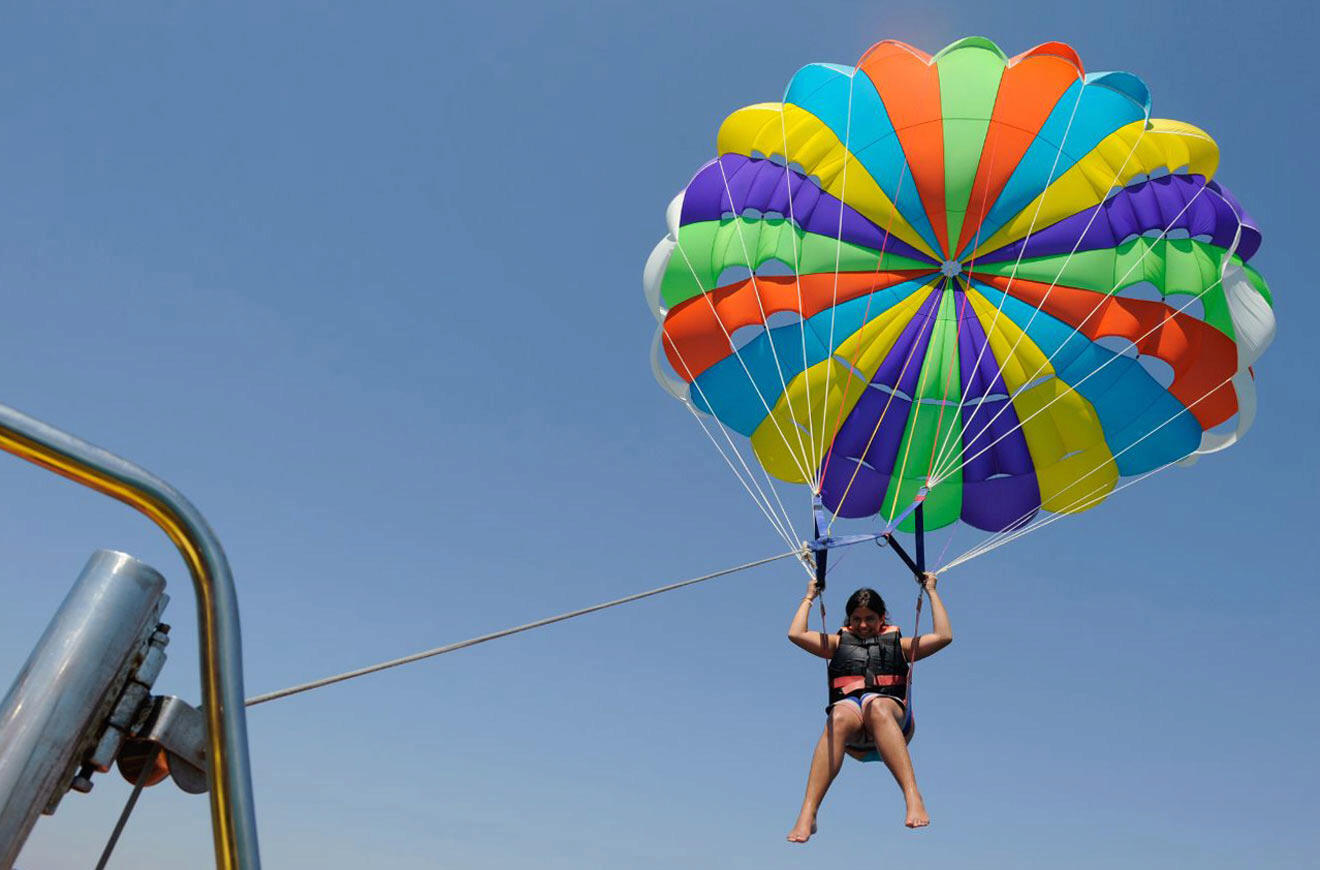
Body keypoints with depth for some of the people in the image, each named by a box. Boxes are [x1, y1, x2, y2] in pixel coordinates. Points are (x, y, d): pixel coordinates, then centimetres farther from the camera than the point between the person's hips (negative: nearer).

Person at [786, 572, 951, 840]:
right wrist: (809, 597, 29)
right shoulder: (839, 642, 30)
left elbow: (944, 636, 17)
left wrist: (931, 592, 23)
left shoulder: (899, 644, 29)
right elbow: (796, 634, 18)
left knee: (876, 706, -39)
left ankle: (913, 798, -55)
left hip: (893, 713, 0)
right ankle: (807, 815, -49)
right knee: (839, 716, -39)